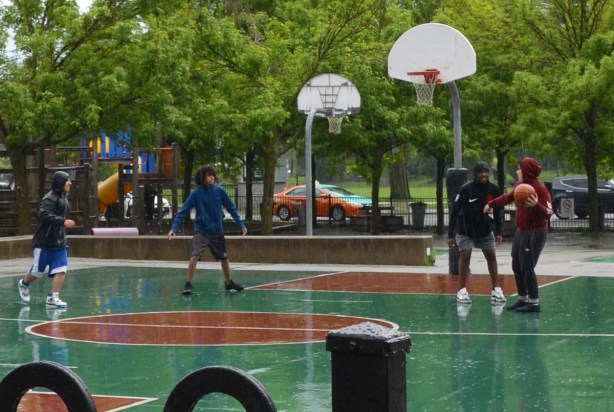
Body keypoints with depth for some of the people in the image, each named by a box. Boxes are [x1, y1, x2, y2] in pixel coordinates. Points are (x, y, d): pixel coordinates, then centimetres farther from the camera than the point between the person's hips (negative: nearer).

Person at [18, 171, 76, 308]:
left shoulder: (64, 198, 13)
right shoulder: (49, 198, -16)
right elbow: (44, 216, -30)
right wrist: (63, 222, -32)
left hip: (59, 242, 8)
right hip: (44, 241, -8)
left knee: (61, 270, -4)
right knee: (38, 270, 7)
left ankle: (53, 298, 0)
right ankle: (24, 284, 36)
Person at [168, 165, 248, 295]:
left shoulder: (219, 191, -7)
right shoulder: (196, 194, -11)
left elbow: (231, 208, 3)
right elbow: (183, 212, -10)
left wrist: (241, 225, 1)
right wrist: (174, 228, -19)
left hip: (217, 232, 3)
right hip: (201, 231, -3)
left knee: (224, 258, 14)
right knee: (195, 256, -21)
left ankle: (229, 283, 35)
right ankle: (188, 284, -11)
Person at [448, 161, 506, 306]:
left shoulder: (494, 189, -10)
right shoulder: (466, 189, -19)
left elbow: (498, 212, 1)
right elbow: (454, 212, -13)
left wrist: (499, 232, -5)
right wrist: (450, 235, -13)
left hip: (485, 230, 3)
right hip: (465, 231, -3)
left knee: (491, 256, 1)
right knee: (465, 255, -12)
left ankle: (496, 290, 9)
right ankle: (463, 291, -3)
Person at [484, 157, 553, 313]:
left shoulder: (540, 189, -17)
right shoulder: (520, 185, 7)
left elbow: (548, 213, -22)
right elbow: (507, 197, 27)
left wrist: (536, 205, -40)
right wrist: (491, 204, 37)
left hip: (535, 233, -9)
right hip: (521, 231, 9)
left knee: (527, 267, -10)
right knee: (517, 266, 13)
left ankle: (534, 303, -4)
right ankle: (523, 299, 24)